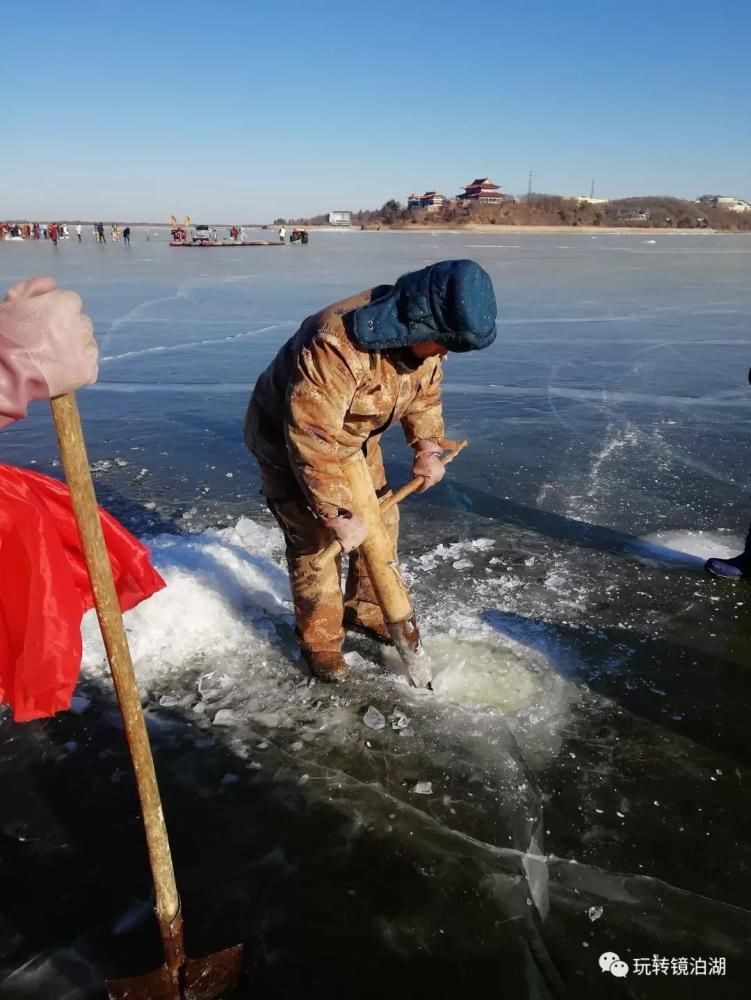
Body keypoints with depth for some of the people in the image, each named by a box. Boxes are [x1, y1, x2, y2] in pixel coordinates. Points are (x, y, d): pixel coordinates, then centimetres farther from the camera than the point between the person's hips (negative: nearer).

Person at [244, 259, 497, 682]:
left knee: (381, 521, 10)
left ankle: (366, 609, 31)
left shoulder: (422, 334, -16)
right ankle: (320, 641, 13)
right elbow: (312, 443, -40)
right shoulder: (337, 346, -43)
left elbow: (425, 390, 4)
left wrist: (428, 446, -10)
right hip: (288, 440, -7)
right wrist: (339, 516, -35)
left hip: (355, 439, 7)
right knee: (316, 539, -7)